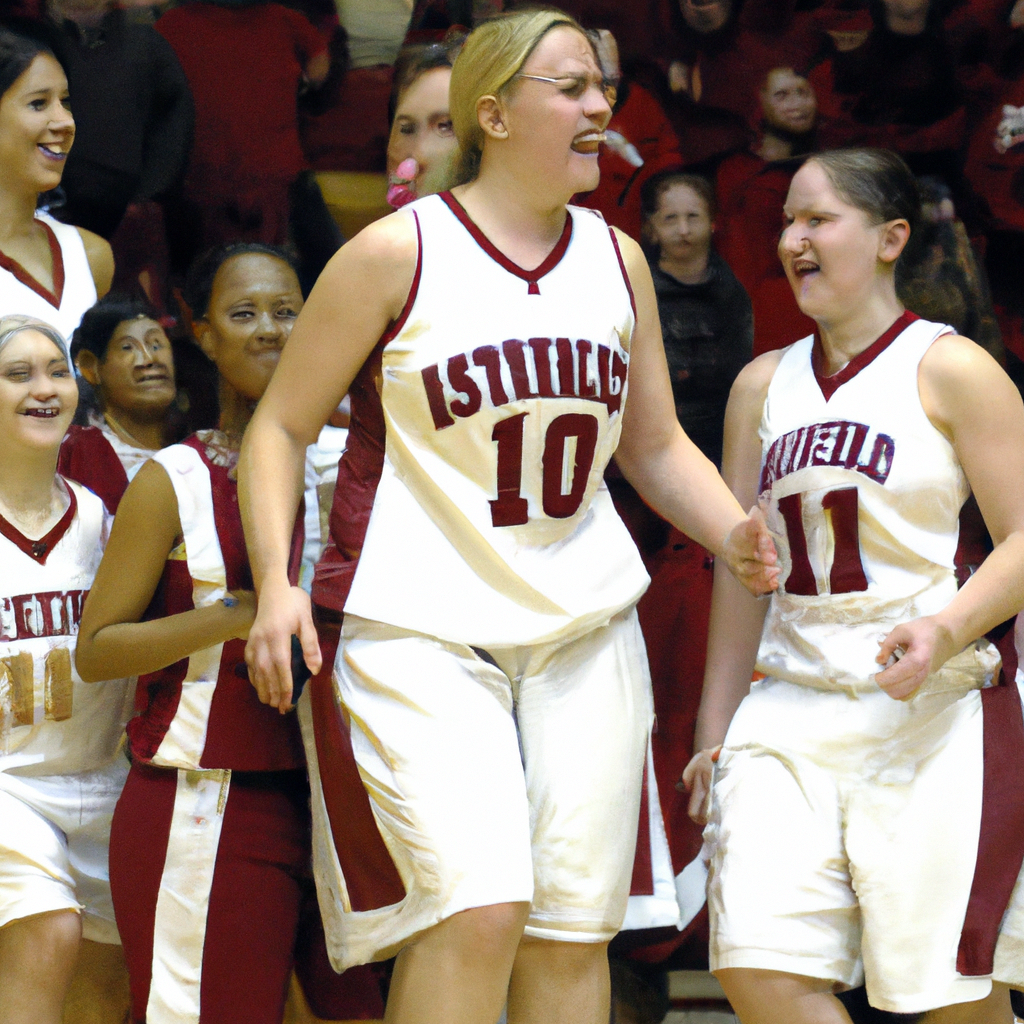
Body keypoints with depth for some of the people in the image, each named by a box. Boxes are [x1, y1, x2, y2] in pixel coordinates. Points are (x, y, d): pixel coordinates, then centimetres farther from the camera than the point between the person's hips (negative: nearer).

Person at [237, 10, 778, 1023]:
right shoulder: (398, 253, -5)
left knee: (572, 929, 1)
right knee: (478, 910, -20)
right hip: (419, 630, -5)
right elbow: (280, 425, 1)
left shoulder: (616, 259, 9)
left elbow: (656, 446, 18)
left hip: (585, 629, 5)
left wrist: (733, 534, -1)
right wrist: (275, 582, -12)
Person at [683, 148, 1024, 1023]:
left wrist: (948, 628, -23)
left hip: (932, 711, -4)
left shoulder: (950, 369, -1)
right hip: (791, 711, 4)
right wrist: (717, 730, 16)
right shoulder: (764, 384, 14)